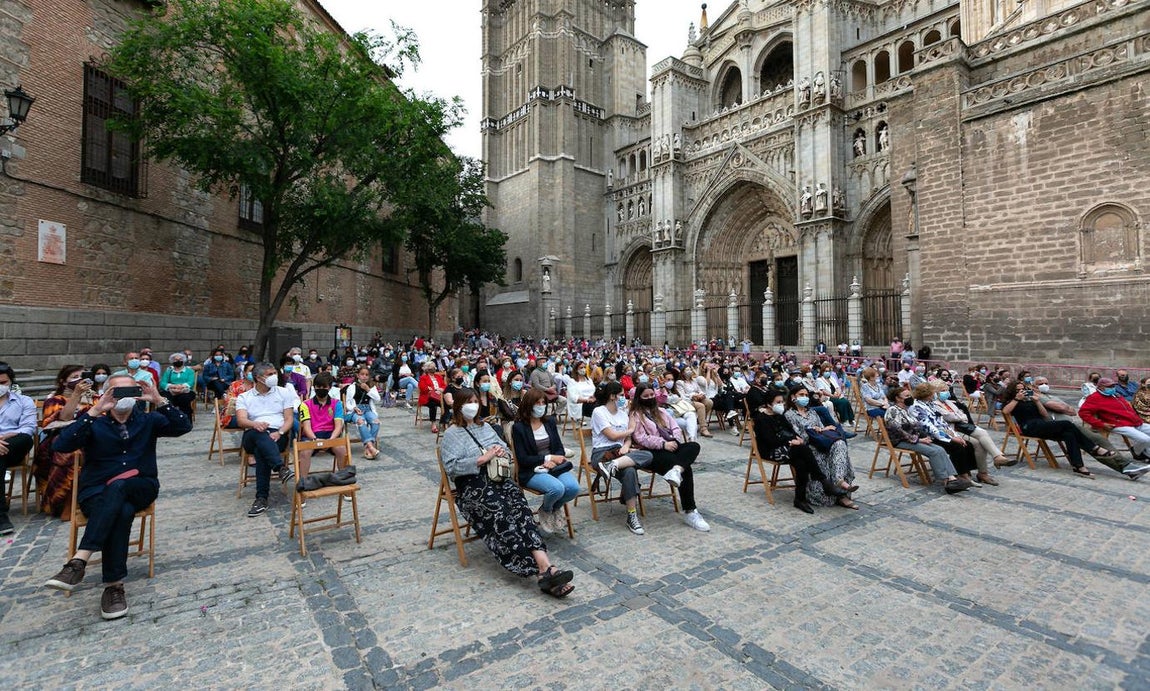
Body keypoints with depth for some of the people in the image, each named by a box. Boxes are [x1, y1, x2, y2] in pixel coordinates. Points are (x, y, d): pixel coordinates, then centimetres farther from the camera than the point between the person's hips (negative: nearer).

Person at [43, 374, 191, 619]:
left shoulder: (148, 421, 12)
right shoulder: (94, 424, 10)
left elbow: (184, 426, -6)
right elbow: (59, 446, -9)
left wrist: (159, 401, -15)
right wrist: (94, 412, -17)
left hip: (141, 488, 0)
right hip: (97, 491, 0)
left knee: (117, 486, -36)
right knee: (122, 511, -34)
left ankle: (79, 560, -39)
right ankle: (114, 585, -33)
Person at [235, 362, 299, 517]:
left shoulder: (284, 392, 14)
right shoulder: (244, 397, 14)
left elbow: (289, 419, 6)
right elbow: (241, 421, -4)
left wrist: (279, 432, -15)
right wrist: (255, 424, -28)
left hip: (277, 436, 0)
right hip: (253, 437, 0)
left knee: (261, 451, -35)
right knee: (258, 433, -38)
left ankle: (262, 497, -36)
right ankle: (281, 468, -50)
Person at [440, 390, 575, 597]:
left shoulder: (485, 427, 23)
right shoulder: (451, 434, 5)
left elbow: (506, 450, 23)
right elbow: (451, 467, -9)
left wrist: (502, 452, -1)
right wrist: (483, 459, -13)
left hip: (499, 477, 5)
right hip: (473, 486, -5)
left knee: (521, 509, -26)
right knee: (502, 516, -31)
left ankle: (545, 567, -40)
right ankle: (544, 570, -37)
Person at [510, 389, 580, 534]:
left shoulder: (550, 421, 11)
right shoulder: (519, 427, -6)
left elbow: (560, 449, 12)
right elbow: (522, 459, -9)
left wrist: (553, 461, -10)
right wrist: (548, 458, -13)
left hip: (555, 466, 5)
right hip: (532, 471, -5)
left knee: (573, 487, -24)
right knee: (557, 488, -32)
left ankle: (555, 508, 10)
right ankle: (545, 511, 5)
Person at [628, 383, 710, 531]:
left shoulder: (661, 411, 24)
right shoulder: (636, 415, 3)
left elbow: (676, 428, 16)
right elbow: (641, 439, -9)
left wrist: (674, 441, -7)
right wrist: (663, 443, -17)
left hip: (670, 447, 6)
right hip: (651, 452, -6)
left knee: (694, 446, -24)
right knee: (686, 469, -28)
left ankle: (676, 470, -48)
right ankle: (689, 511, -25)